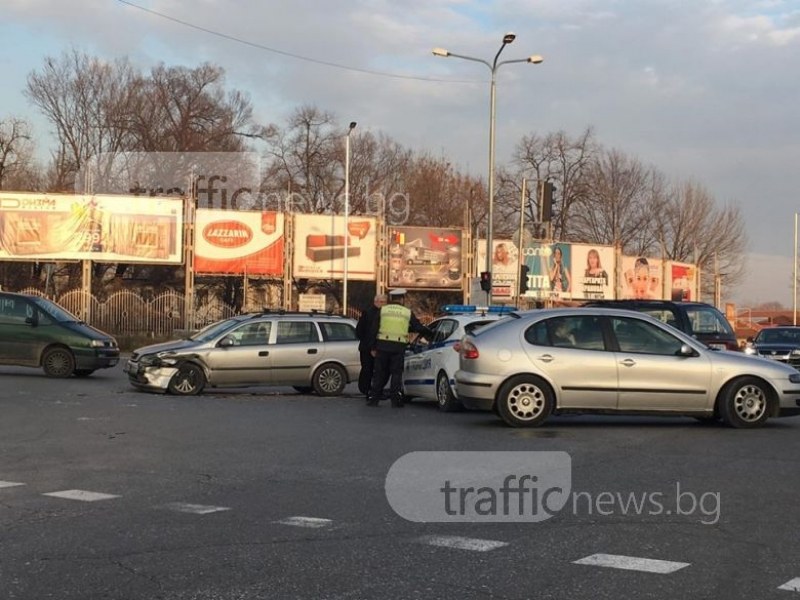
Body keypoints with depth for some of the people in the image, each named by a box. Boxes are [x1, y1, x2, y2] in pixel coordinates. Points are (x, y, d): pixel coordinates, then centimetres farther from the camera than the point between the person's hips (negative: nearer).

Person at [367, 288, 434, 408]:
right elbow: (419, 328, 9)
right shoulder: (408, 313, 5)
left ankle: (373, 398, 9)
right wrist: (431, 335, 25)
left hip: (383, 345, 1)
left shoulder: (382, 311, 5)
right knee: (396, 373, 5)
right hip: (399, 347, -1)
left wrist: (373, 347, 9)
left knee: (380, 373, 9)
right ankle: (396, 399, 1)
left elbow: (373, 330, 4)